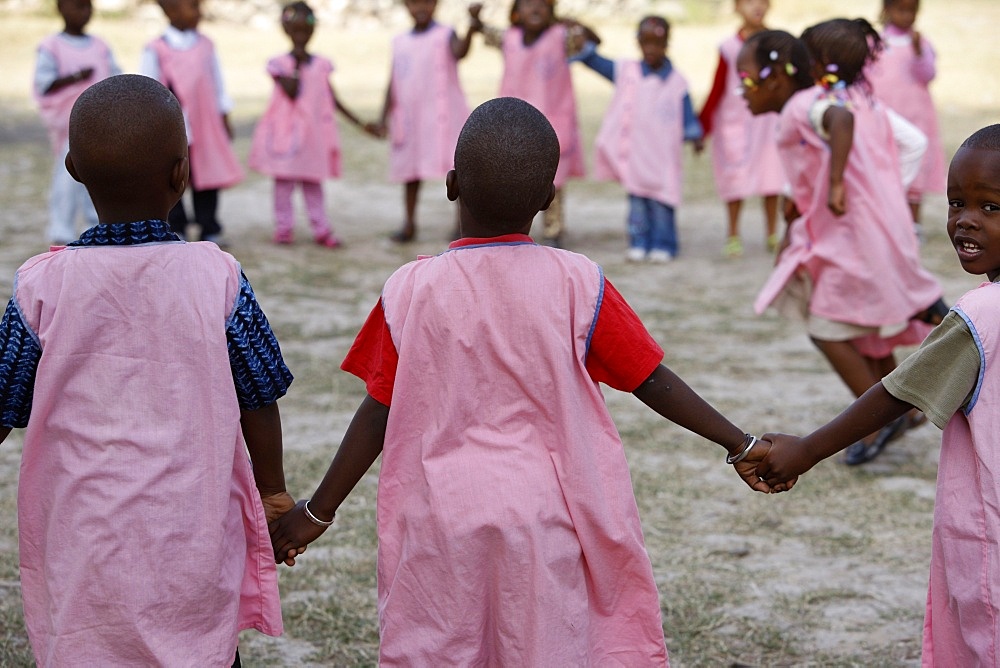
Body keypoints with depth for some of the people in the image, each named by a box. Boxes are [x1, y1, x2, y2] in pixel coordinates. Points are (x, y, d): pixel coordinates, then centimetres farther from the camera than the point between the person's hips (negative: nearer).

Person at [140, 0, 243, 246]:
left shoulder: (206, 45, 6)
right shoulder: (156, 50, -7)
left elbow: (218, 85, 12)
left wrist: (224, 118, 13)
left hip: (207, 126, 3)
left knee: (209, 177, 7)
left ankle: (210, 229, 16)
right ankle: (176, 230, 17)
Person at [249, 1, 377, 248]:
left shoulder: (321, 65, 7)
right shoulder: (278, 63, -4)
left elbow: (334, 100, 9)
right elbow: (292, 92, -17)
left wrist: (360, 124, 5)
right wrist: (298, 65, -12)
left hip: (314, 133, 3)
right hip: (287, 133, -3)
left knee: (313, 182, 7)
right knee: (284, 181, 2)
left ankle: (321, 229, 9)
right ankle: (284, 228, 9)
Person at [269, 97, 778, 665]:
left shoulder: (412, 291, -8)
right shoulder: (576, 284, -8)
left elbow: (378, 415, -3)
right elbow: (653, 382, -2)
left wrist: (318, 512, 9)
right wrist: (741, 444, 9)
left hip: (441, 521, 0)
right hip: (544, 519, 0)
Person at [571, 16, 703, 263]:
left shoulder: (676, 82, -2)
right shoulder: (626, 71, 2)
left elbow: (687, 115, -1)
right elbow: (597, 62, 0)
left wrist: (694, 135, -16)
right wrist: (582, 45, -16)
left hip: (663, 157, -2)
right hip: (633, 154, 2)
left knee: (661, 201, 1)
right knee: (637, 199, 9)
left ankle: (663, 244, 11)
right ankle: (639, 243, 17)